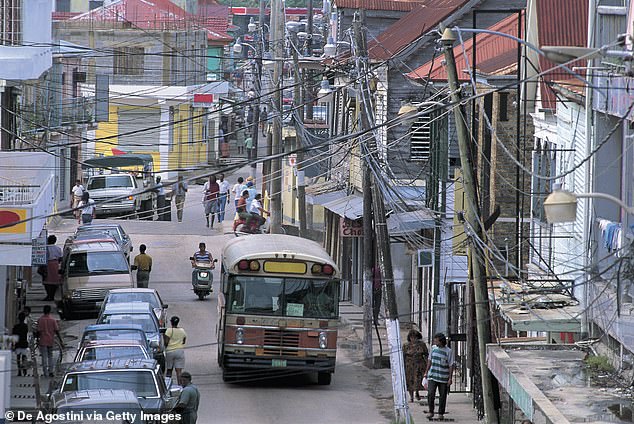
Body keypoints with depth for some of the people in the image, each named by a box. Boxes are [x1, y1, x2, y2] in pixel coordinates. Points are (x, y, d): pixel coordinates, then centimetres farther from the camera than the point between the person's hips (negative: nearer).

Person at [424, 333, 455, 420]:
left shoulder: (449, 351, -6)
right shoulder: (433, 348, 6)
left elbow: (451, 365, -4)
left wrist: (450, 378, -7)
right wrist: (426, 372, 15)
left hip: (443, 378, -2)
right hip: (432, 376, 2)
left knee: (442, 396, 3)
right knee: (430, 394, -9)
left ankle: (441, 414, 15)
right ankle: (431, 412, 5)